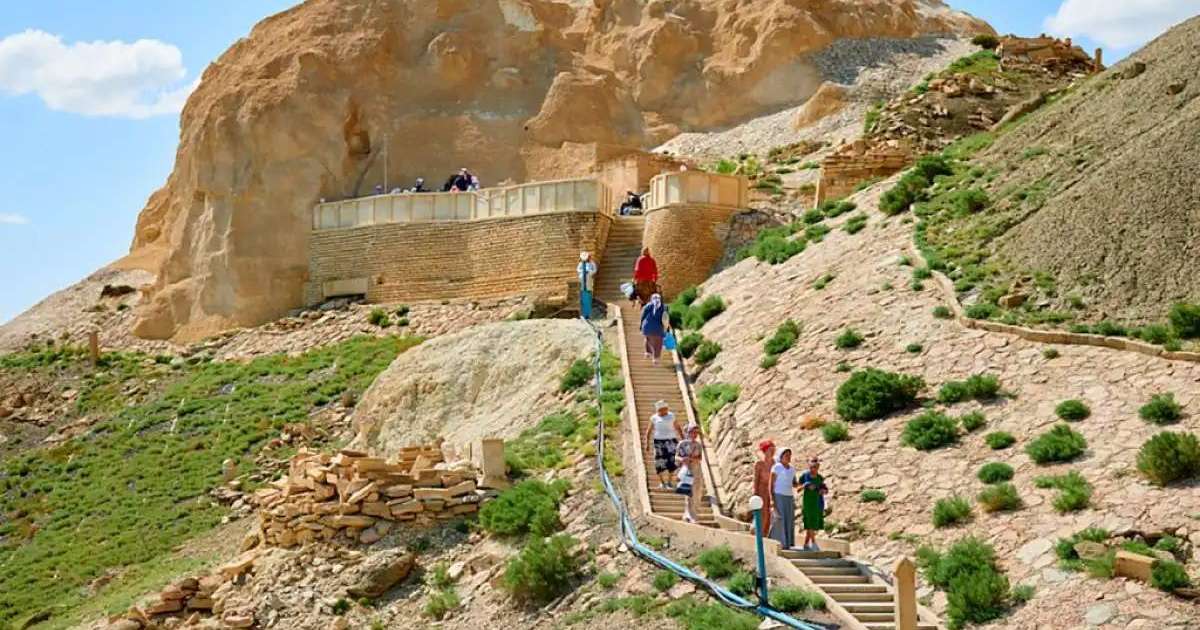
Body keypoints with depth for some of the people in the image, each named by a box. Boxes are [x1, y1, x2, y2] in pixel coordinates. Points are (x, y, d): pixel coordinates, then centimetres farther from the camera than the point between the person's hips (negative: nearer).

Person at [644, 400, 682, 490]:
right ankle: (661, 482, 11)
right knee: (660, 462, -2)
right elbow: (649, 430, 9)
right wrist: (647, 442, 3)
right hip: (658, 441, 0)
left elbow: (678, 428, 13)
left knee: (672, 460, -9)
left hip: (671, 440, 0)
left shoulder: (671, 416, 8)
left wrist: (683, 440, 10)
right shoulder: (654, 418, 5)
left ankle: (669, 481, 4)